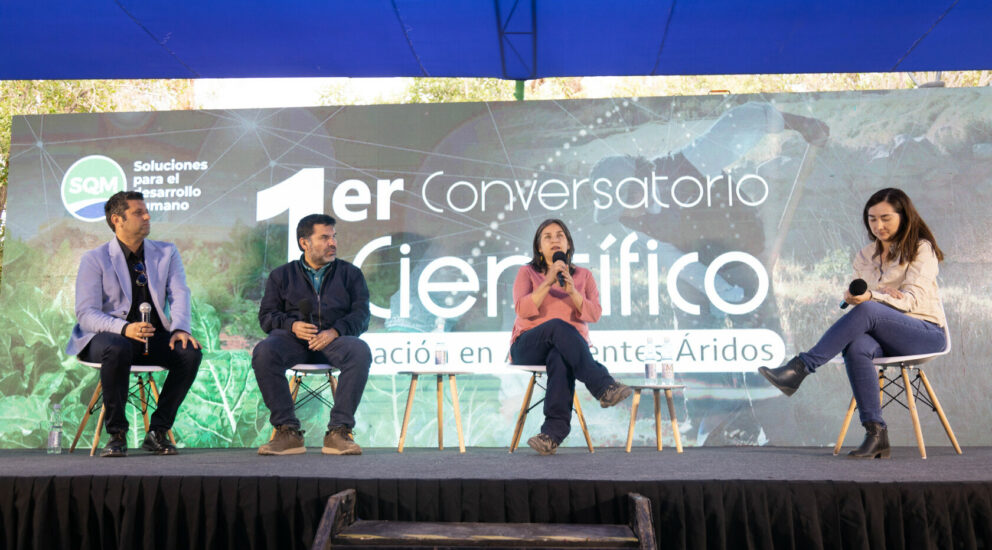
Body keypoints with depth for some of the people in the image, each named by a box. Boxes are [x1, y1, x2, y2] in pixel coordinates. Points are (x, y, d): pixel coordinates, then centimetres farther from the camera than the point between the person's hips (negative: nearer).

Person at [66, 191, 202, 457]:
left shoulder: (167, 253, 9)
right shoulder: (94, 259, -1)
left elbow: (179, 295, -2)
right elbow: (86, 313, -10)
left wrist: (180, 329, -24)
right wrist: (124, 328, -31)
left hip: (154, 337, 3)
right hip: (107, 336, -3)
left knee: (191, 352, -26)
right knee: (118, 349, -38)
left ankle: (158, 431, -12)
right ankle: (117, 433, -20)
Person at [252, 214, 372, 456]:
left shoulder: (350, 273, 19)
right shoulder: (281, 275, 21)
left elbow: (361, 315, 7)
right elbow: (267, 315, 11)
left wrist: (334, 331, -13)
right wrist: (292, 325, -11)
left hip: (334, 339, 0)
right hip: (292, 338, 1)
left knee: (360, 351, -35)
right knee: (263, 352, -33)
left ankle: (338, 432, -32)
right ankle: (288, 432, -28)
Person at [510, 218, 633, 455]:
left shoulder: (584, 275, 16)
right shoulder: (527, 272, 11)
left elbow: (594, 314, 1)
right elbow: (523, 310, -7)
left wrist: (572, 291, -14)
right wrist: (548, 282, -15)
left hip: (571, 346, 1)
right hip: (528, 347, -1)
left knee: (560, 359, -39)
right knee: (558, 326, -36)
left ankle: (553, 432, -50)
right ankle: (603, 386, -45)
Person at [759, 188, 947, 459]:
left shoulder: (921, 249, 1)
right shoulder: (865, 256, 17)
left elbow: (911, 300, -12)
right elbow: (859, 297, 11)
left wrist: (871, 297, -31)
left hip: (927, 334, -4)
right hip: (886, 338, 4)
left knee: (866, 311, -34)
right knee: (856, 347, -34)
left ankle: (800, 367, -38)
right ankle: (875, 433, -35)